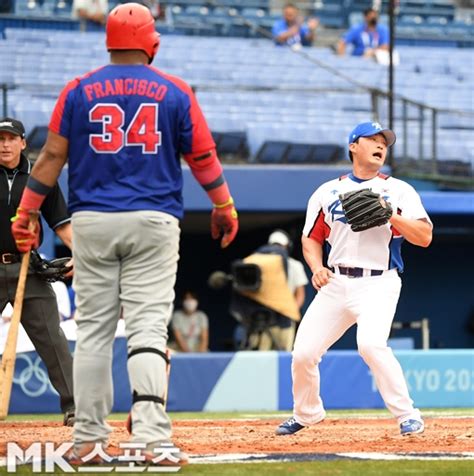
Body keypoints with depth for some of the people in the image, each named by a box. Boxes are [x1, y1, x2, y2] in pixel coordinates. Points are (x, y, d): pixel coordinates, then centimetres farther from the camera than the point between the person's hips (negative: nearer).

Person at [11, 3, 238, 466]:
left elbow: (52, 155, 1)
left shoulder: (79, 91, 3)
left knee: (93, 329, 7)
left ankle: (89, 440, 9)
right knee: (148, 327, -4)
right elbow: (203, 157, 6)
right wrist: (224, 206, 18)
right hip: (153, 221, -1)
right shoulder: (175, 92, 2)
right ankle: (151, 438, -15)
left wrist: (26, 211, 6)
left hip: (92, 221, 1)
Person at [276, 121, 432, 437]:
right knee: (303, 352, -3)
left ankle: (407, 415, -16)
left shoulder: (399, 191, 5)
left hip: (378, 284, -3)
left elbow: (425, 237, -4)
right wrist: (317, 267, -2)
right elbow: (311, 238, 18)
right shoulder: (328, 192, 13)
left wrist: (390, 215, -17)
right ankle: (306, 413, 24)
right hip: (335, 283, 4)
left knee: (371, 344, -28)